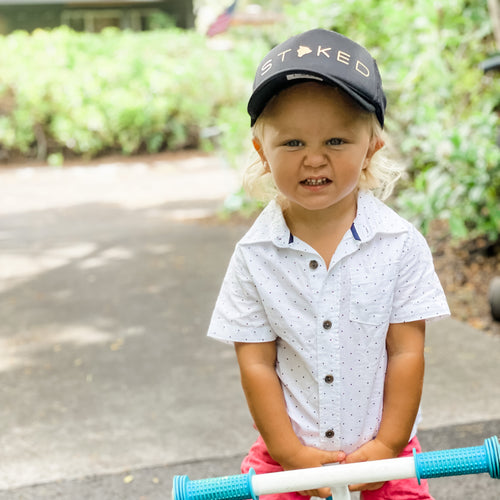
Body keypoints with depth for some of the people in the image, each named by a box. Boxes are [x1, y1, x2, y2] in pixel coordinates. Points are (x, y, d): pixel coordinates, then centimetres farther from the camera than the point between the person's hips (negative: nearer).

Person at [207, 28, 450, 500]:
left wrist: (387, 446, -9)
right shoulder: (255, 256, -9)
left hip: (379, 449, 0)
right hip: (289, 452, 0)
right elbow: (256, 363, -6)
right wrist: (290, 453, -9)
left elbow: (406, 352, -7)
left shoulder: (400, 244, -9)